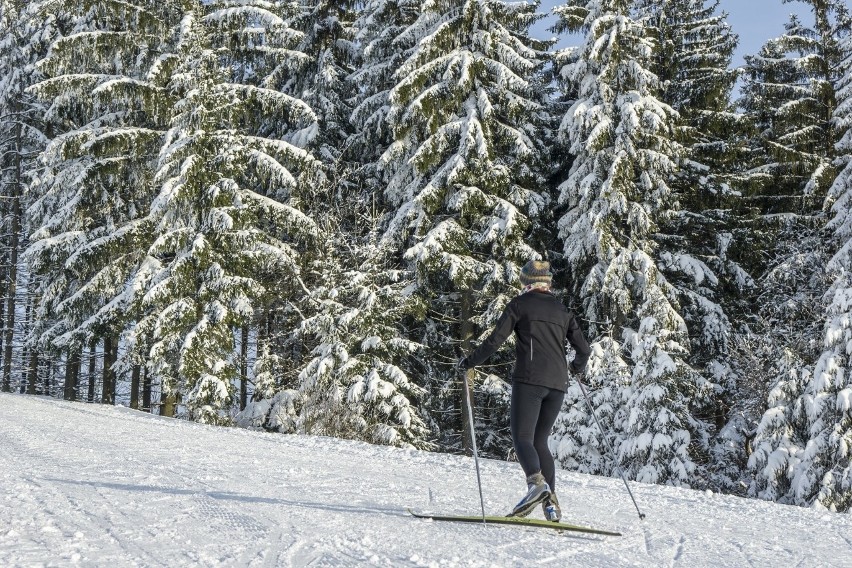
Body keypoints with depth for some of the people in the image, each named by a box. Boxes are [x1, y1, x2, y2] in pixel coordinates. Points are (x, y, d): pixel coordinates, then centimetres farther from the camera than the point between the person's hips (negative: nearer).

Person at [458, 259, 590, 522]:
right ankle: (551, 503, 2)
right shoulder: (562, 310, 18)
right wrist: (577, 366, 39)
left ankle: (537, 483, -34)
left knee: (522, 438, -9)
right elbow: (583, 350, 17)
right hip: (558, 383, 5)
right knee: (540, 441, 12)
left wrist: (469, 361, 9)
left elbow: (495, 340, -3)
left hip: (529, 380, -5)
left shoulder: (520, 303, 5)